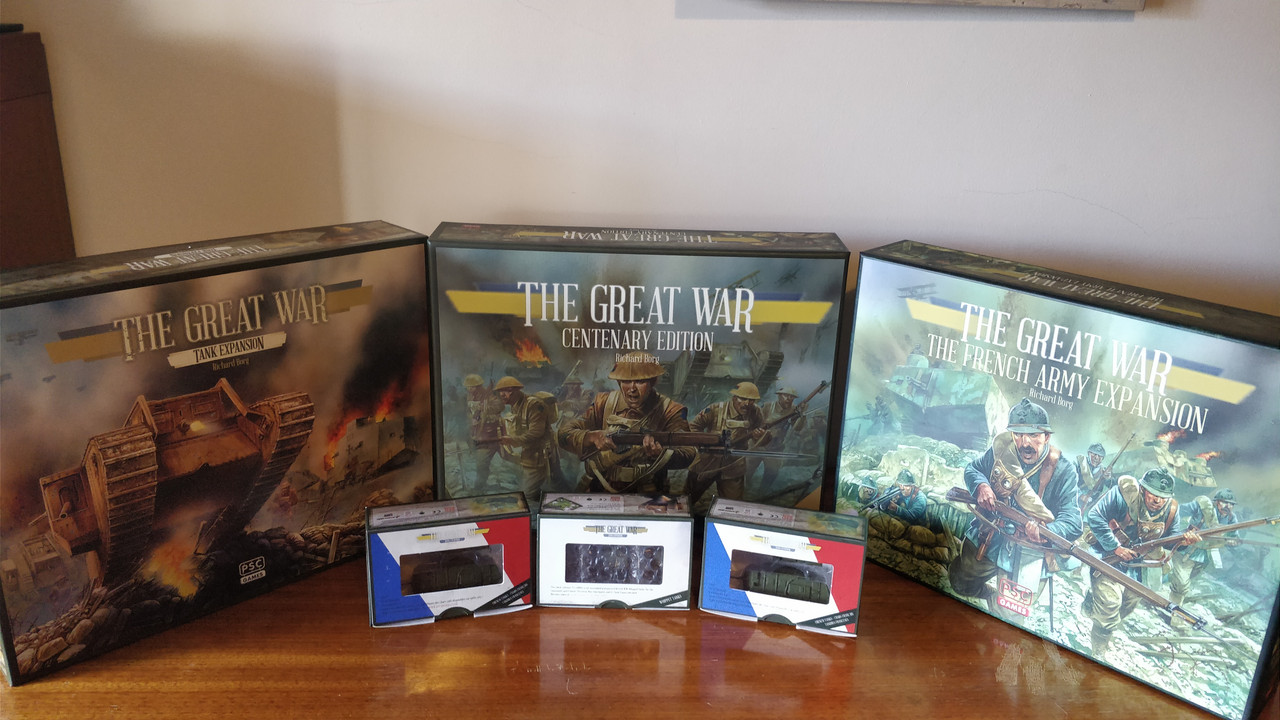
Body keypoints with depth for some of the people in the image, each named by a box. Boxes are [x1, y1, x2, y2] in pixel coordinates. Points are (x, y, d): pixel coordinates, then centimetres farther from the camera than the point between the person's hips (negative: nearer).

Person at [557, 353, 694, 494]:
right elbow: (564, 434, -4)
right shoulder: (603, 403, 3)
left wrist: (658, 454, -41)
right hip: (597, 492, 0)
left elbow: (687, 455, -19)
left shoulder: (670, 411, -5)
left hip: (646, 495, 1)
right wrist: (592, 438, -25)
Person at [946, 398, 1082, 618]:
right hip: (986, 539, 4)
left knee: (1007, 616, -2)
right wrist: (980, 485, -19)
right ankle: (991, 596, 55)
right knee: (959, 582, 23)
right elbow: (972, 469, 6)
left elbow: (1072, 523, -25)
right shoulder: (1001, 450, -13)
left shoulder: (1063, 471, -23)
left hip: (1027, 554, -4)